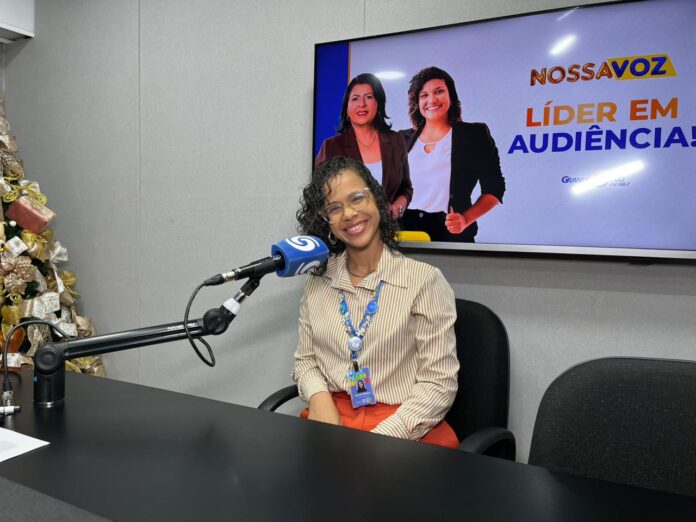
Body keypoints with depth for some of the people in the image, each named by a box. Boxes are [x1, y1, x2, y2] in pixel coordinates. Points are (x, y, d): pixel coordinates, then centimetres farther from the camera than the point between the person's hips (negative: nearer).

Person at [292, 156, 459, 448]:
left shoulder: (425, 280, -6)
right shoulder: (318, 282, 8)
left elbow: (439, 382, -8)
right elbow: (305, 359, 13)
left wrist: (382, 436, -18)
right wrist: (319, 397, -8)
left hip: (404, 430, -3)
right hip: (330, 418, 4)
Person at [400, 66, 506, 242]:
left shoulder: (475, 134, 0)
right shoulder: (404, 138, 9)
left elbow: (494, 188, 0)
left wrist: (466, 220, -14)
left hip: (451, 234, -2)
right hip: (406, 231, 3)